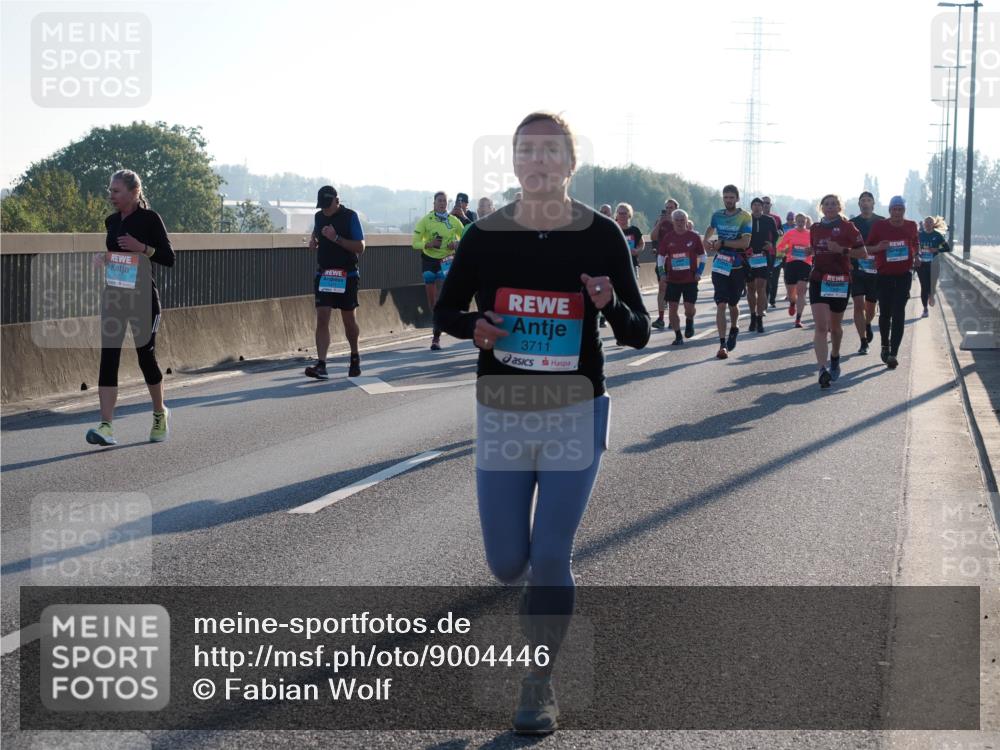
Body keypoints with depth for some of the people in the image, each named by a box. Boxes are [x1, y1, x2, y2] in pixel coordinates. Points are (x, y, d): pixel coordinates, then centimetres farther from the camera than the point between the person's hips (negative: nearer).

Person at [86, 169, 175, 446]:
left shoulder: (150, 219, -7)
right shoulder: (111, 221, 10)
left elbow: (169, 258, -9)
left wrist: (143, 248, -21)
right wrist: (101, 257, 6)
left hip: (143, 297, -5)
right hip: (113, 297, 5)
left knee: (146, 356, 6)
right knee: (108, 359, -7)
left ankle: (160, 414, 30)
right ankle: (106, 426, -12)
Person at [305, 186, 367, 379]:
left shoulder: (350, 216, -9)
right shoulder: (319, 216, 7)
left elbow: (360, 247, -13)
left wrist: (336, 238, -23)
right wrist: (313, 241, 5)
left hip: (346, 276, -3)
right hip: (323, 275, 3)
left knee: (349, 320, 8)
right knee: (322, 319, -9)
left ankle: (355, 356, 33)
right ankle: (321, 365, -15)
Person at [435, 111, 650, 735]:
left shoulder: (601, 235, -6)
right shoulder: (485, 235, -3)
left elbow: (640, 334, -1)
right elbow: (445, 312, 8)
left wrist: (612, 305, -23)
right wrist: (475, 326, -14)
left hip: (576, 412, -2)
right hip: (501, 413, 2)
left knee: (551, 557, -4)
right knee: (507, 563, 6)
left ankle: (540, 684, 15)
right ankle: (543, 595, 43)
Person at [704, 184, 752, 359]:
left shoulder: (744, 217, -6)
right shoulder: (717, 215, 7)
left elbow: (745, 242, -17)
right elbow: (710, 228, 29)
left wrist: (722, 243, -16)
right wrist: (706, 241, 7)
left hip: (738, 267, -2)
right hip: (720, 265, 2)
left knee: (732, 304, 13)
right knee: (721, 305, -10)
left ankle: (734, 329, 44)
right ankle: (722, 344, -13)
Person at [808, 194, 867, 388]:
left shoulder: (847, 227, -2)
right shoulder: (815, 228, 10)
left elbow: (863, 253, -6)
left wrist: (842, 250, -18)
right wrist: (810, 251, 8)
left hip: (840, 281, -2)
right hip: (818, 279, 2)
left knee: (835, 326, 14)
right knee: (821, 326, -13)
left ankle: (835, 358, 43)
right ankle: (822, 369, -22)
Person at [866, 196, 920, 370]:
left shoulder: (911, 226, 2)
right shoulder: (879, 226, -5)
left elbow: (916, 243, 21)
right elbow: (868, 248, 2)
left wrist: (916, 256, 2)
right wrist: (878, 247, -19)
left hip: (904, 275, 0)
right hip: (884, 275, 0)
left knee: (898, 314, -9)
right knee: (885, 313, 10)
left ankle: (893, 353, -12)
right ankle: (885, 345, 33)